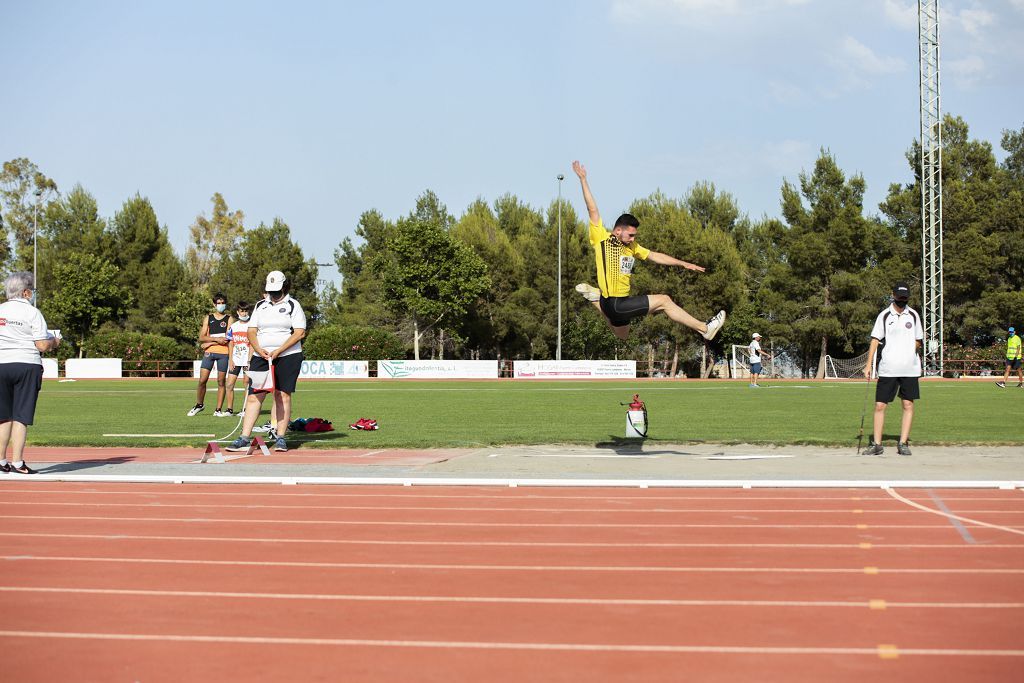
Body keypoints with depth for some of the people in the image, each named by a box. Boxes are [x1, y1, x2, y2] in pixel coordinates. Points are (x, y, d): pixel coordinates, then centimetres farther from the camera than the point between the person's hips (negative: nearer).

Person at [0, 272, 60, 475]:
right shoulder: (32, 312, -6)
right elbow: (42, 346, -10)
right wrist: (54, 342, 10)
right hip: (27, 365, -4)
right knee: (21, 416, -2)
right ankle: (17, 462, -3)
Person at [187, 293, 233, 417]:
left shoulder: (229, 319, 6)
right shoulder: (208, 318, 12)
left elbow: (227, 339, -5)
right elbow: (202, 338, 4)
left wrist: (210, 342, -6)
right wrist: (216, 339, -10)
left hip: (223, 352, -1)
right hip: (209, 352, 1)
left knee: (221, 382, 1)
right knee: (202, 380, -4)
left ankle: (218, 410, 6)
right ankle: (199, 405, 15)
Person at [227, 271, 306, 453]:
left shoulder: (293, 306, 2)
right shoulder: (261, 307, 15)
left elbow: (299, 333, -7)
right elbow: (251, 331, 12)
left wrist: (278, 351, -15)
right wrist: (259, 350, -8)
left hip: (288, 356, -3)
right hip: (261, 356, 3)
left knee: (283, 395, -5)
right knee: (254, 395, -4)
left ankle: (281, 438, 0)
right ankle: (245, 438, -7)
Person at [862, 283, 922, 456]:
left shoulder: (913, 315, 8)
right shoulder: (884, 316, 3)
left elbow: (918, 341, 16)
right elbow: (875, 340, 1)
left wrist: (909, 352, -1)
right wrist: (868, 365, -5)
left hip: (910, 369, 1)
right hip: (887, 369, -1)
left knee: (908, 405, 1)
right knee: (880, 405, -3)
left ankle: (903, 443, 8)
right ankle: (876, 444, 4)